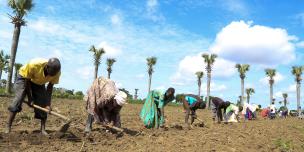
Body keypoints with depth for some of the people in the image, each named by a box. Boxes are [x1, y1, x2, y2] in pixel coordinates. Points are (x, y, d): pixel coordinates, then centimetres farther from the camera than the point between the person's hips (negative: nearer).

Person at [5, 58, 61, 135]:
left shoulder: (57, 72, -29)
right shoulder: (33, 64, -40)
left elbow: (50, 87, -16)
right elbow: (27, 81, -24)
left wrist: (48, 104, -22)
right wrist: (30, 98, -19)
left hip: (39, 83, 3)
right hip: (24, 77, -3)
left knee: (43, 104, -7)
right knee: (18, 100, -17)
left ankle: (43, 129, 0)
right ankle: (8, 128, -9)